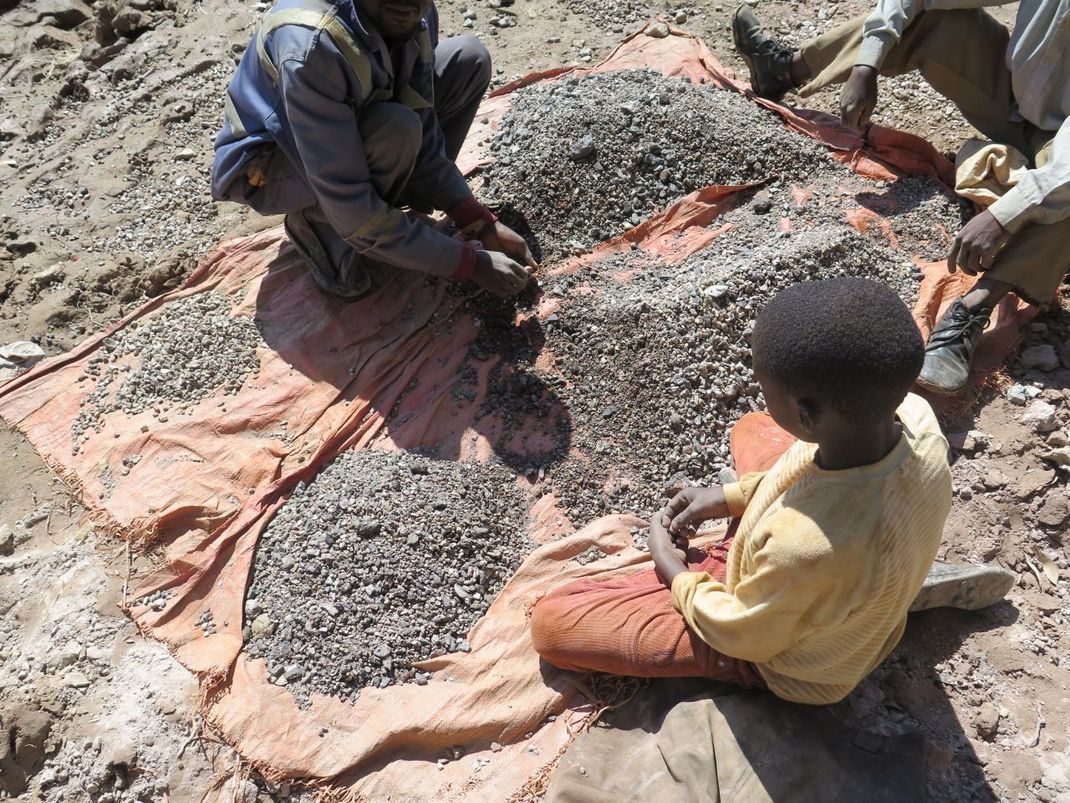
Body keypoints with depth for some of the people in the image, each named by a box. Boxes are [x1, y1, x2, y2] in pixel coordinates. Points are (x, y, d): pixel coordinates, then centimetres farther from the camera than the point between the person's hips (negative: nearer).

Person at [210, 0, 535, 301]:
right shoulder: (309, 48, -39)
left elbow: (424, 142, -10)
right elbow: (352, 211, -38)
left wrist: (481, 223, -20)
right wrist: (471, 262, -33)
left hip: (346, 131, 7)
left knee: (468, 58, -5)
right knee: (396, 130, -35)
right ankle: (317, 225, -8)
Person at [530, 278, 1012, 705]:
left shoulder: (806, 546, -44)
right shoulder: (913, 413, -24)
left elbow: (743, 634, -22)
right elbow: (833, 472, 0)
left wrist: (673, 570, -5)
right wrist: (732, 495, -2)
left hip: (784, 656, -6)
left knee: (552, 620, -5)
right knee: (751, 430, 24)